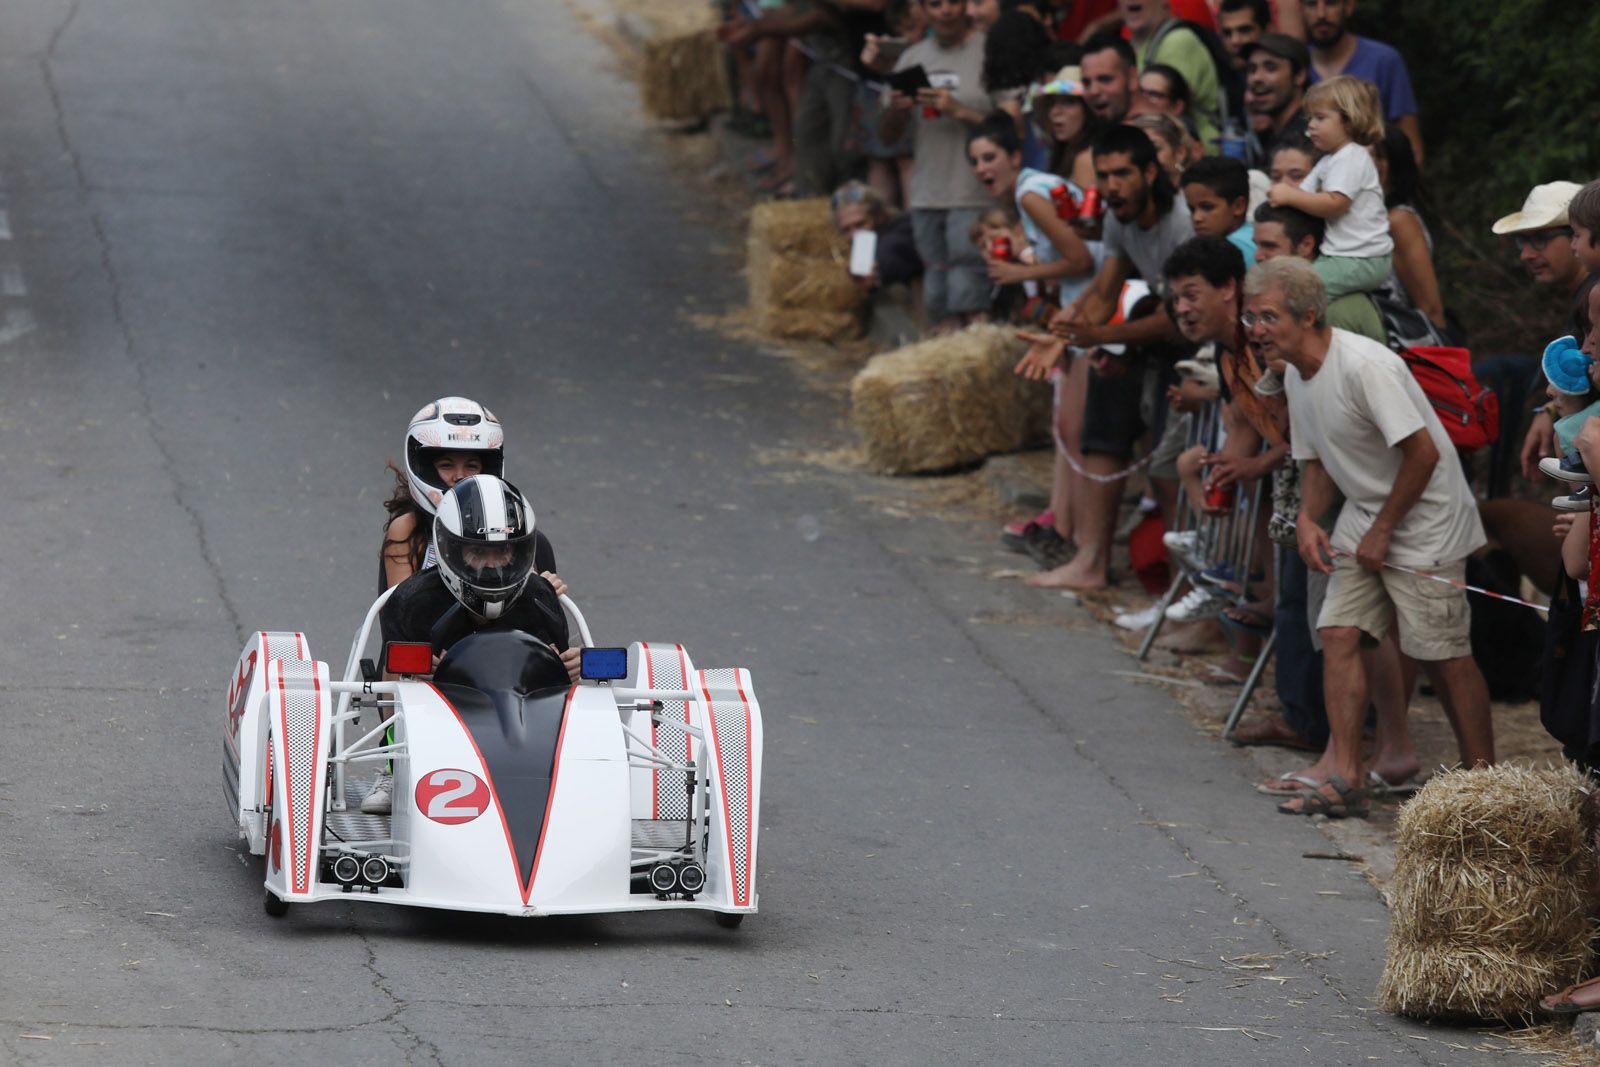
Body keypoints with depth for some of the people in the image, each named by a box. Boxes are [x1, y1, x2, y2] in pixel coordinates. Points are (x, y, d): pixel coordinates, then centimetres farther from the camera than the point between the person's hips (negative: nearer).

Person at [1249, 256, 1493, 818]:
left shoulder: (1365, 366, -24)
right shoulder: (1296, 377, 5)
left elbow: (1423, 452, -25)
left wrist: (1382, 531, -17)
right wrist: (1307, 519, -2)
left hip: (1425, 516, -8)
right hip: (1364, 513, 8)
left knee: (1443, 653, -5)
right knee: (1340, 633, -4)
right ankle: (1344, 776, -4)